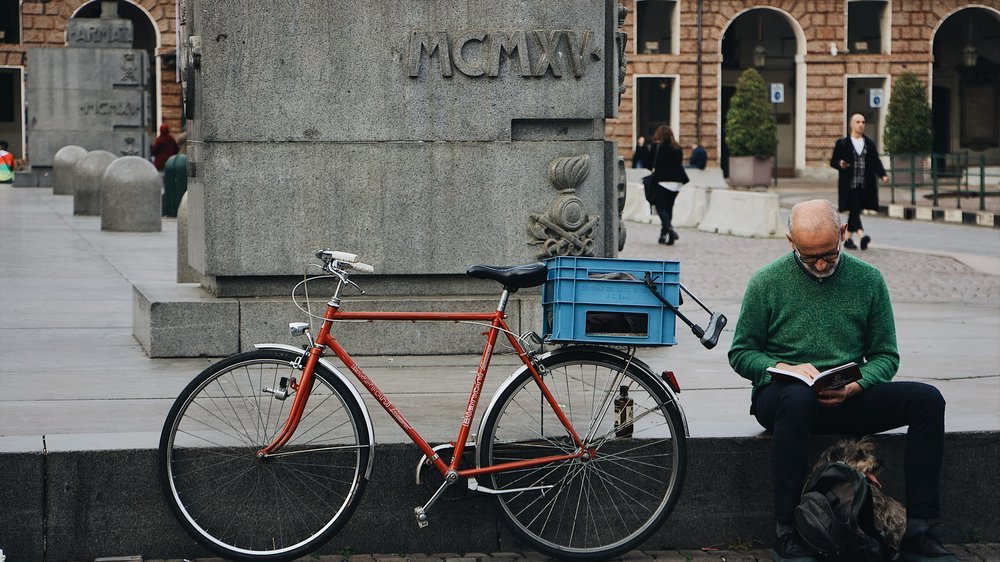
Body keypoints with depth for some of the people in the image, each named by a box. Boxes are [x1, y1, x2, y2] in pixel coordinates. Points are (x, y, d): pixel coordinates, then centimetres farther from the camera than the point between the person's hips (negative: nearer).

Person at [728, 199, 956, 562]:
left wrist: (855, 386, -13)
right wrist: (784, 368, -16)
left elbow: (885, 355, 8)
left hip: (848, 398, 3)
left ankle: (917, 533, -20)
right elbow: (740, 353, 4)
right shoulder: (766, 283, 0)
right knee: (797, 397, -40)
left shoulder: (868, 280, 6)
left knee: (927, 399, -20)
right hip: (779, 395, -3)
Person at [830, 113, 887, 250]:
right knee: (854, 210, -17)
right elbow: (833, 161, 4)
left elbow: (876, 162, 8)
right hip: (849, 186, -4)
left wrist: (883, 175, -8)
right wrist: (840, 165, -19)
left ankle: (848, 239, 21)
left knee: (854, 211, 11)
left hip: (864, 186, 4)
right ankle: (862, 236, -31)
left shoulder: (870, 144, 12)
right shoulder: (842, 143, 1)